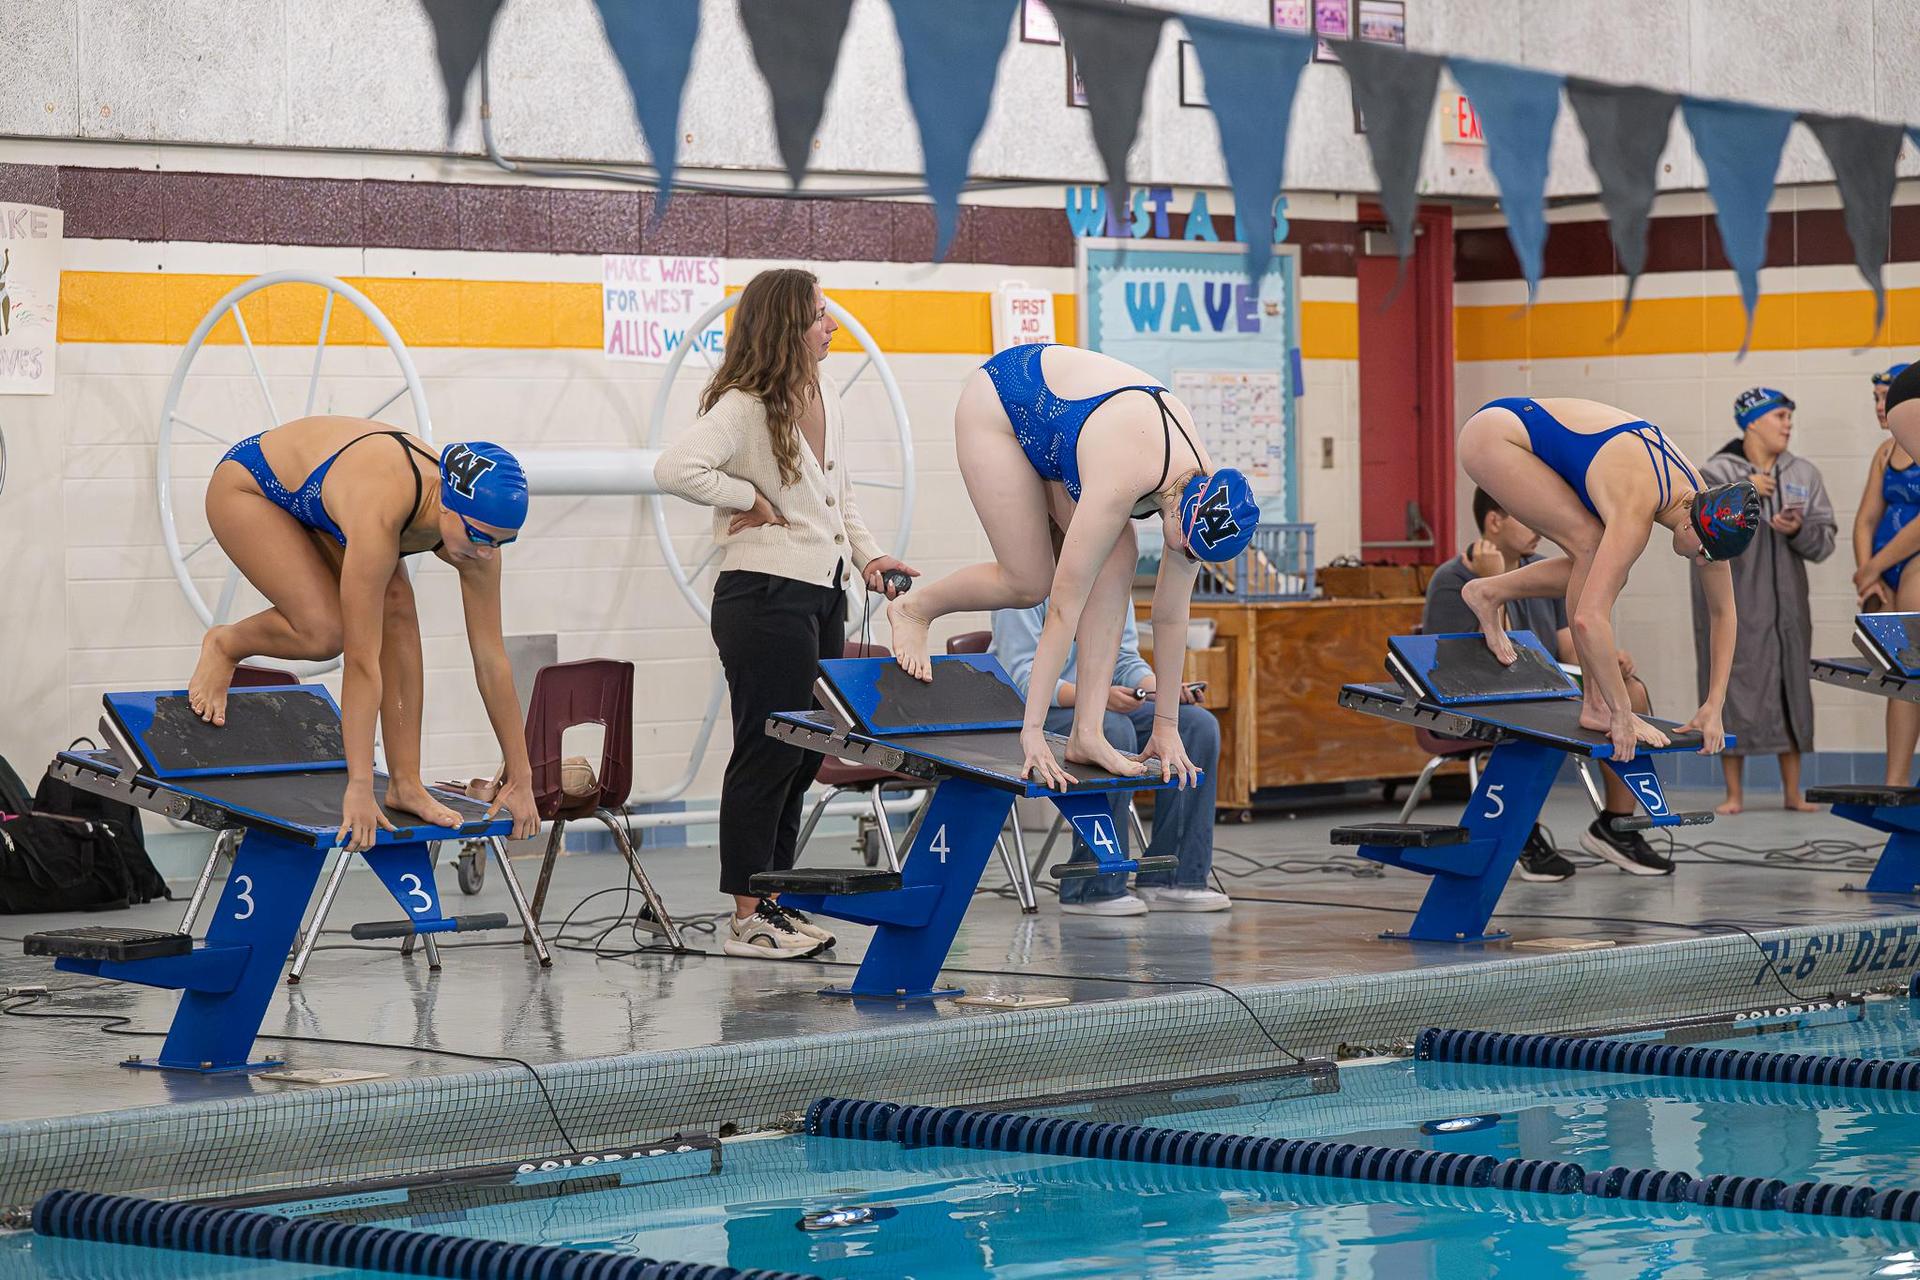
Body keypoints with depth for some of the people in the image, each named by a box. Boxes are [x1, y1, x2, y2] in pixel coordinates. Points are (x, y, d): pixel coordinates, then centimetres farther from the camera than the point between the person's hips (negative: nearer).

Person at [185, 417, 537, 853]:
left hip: (312, 491, 6)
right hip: (249, 486, -6)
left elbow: (491, 658, -15)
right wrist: (359, 788, -39)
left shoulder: (474, 527, -23)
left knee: (398, 612, -15)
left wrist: (521, 778, -11)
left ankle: (406, 784, -9)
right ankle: (224, 645, 6)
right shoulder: (379, 518, -43)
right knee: (323, 631, -25)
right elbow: (362, 661, -41)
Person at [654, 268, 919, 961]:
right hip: (765, 597, -9)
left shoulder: (825, 401, 12)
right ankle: (745, 919, 0)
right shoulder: (743, 408, -15)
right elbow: (676, 468, -30)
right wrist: (751, 500, -19)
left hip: (823, 594, 9)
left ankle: (772, 902, 20)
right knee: (768, 753, -6)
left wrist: (867, 555, 10)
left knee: (804, 752, 11)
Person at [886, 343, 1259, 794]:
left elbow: (1171, 614, -8)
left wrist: (1166, 725, -3)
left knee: (1117, 559, -13)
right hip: (997, 402, -6)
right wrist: (1032, 730, -33)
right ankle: (914, 608, 19)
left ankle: (1087, 732, -12)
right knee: (1028, 583, -10)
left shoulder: (1202, 487, -18)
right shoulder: (1120, 482, -38)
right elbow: (1064, 607, -35)